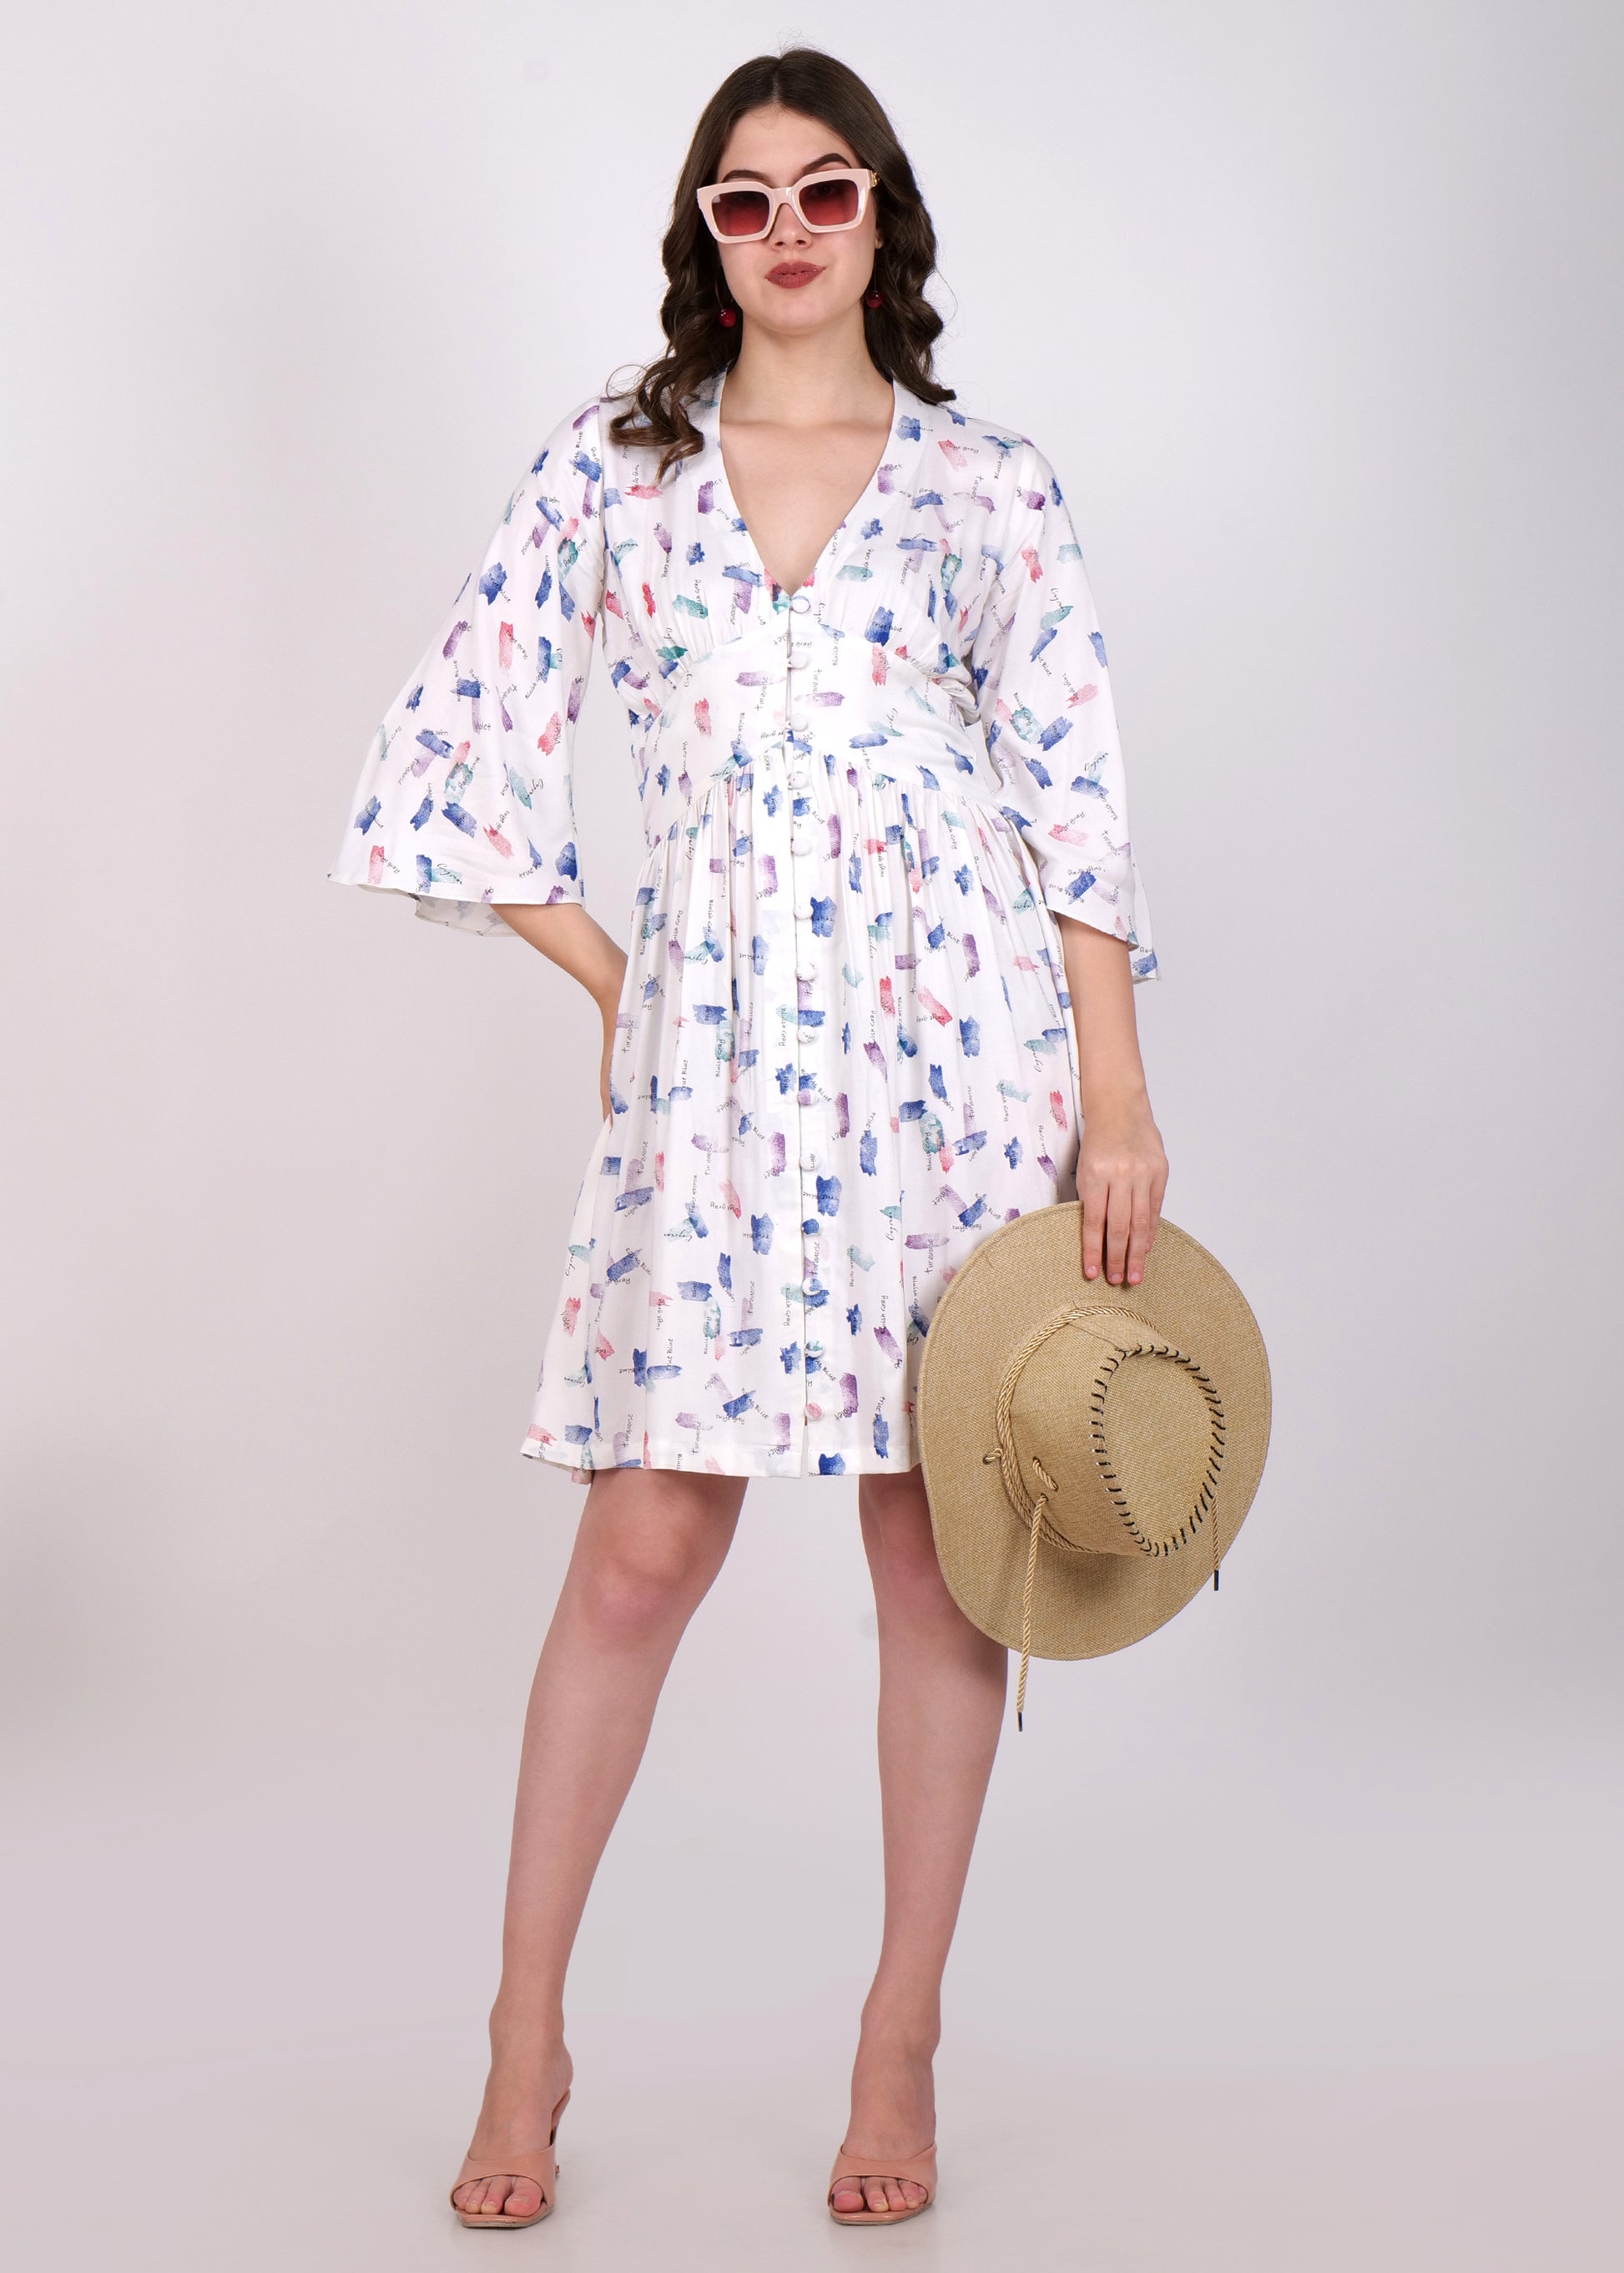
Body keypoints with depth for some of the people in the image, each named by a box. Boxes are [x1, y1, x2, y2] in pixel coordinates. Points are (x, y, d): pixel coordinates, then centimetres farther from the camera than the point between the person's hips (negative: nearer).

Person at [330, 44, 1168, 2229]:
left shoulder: (988, 483, 6)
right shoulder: (611, 465, 7)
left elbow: (1077, 797, 4)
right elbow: (458, 739, 8)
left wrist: (1118, 1096, -1)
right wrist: (606, 977, 5)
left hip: (952, 1041, 0)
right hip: (712, 1048, 0)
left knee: (934, 1548, 6)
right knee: (643, 1545, 1)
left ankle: (903, 2039, 21)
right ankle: (527, 2034, 16)